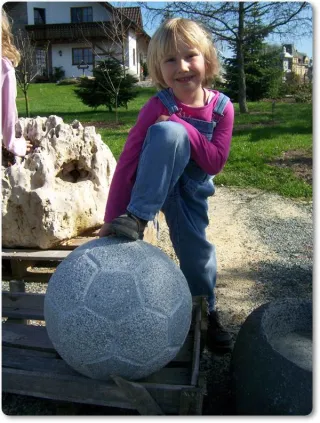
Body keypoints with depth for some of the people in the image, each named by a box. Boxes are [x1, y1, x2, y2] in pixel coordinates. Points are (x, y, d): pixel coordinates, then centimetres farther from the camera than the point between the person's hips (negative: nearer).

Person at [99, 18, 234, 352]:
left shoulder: (222, 107, -11)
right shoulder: (158, 107, -21)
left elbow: (215, 163, -17)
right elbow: (127, 161, -24)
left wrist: (186, 130, -29)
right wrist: (112, 218, -27)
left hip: (192, 189, 4)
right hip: (155, 182, -3)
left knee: (197, 252, 3)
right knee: (168, 131, -33)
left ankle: (205, 313, 33)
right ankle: (136, 219, -29)